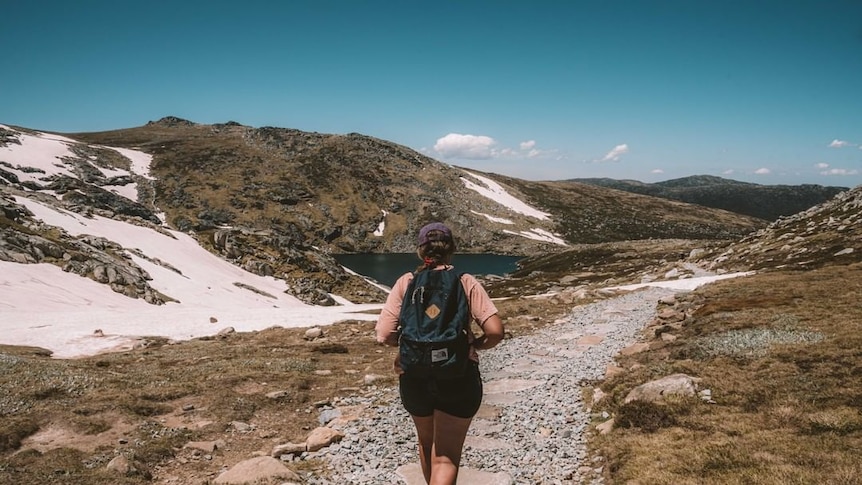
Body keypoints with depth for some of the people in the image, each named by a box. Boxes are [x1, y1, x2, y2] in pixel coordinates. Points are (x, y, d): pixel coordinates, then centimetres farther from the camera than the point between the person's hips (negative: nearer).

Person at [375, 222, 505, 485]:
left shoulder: (406, 283, -3)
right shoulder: (466, 283, -6)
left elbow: (385, 335, -11)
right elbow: (495, 331, -14)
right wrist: (474, 345, 6)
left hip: (414, 376, 2)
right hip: (459, 376, -2)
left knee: (427, 442, 27)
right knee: (446, 456, 4)